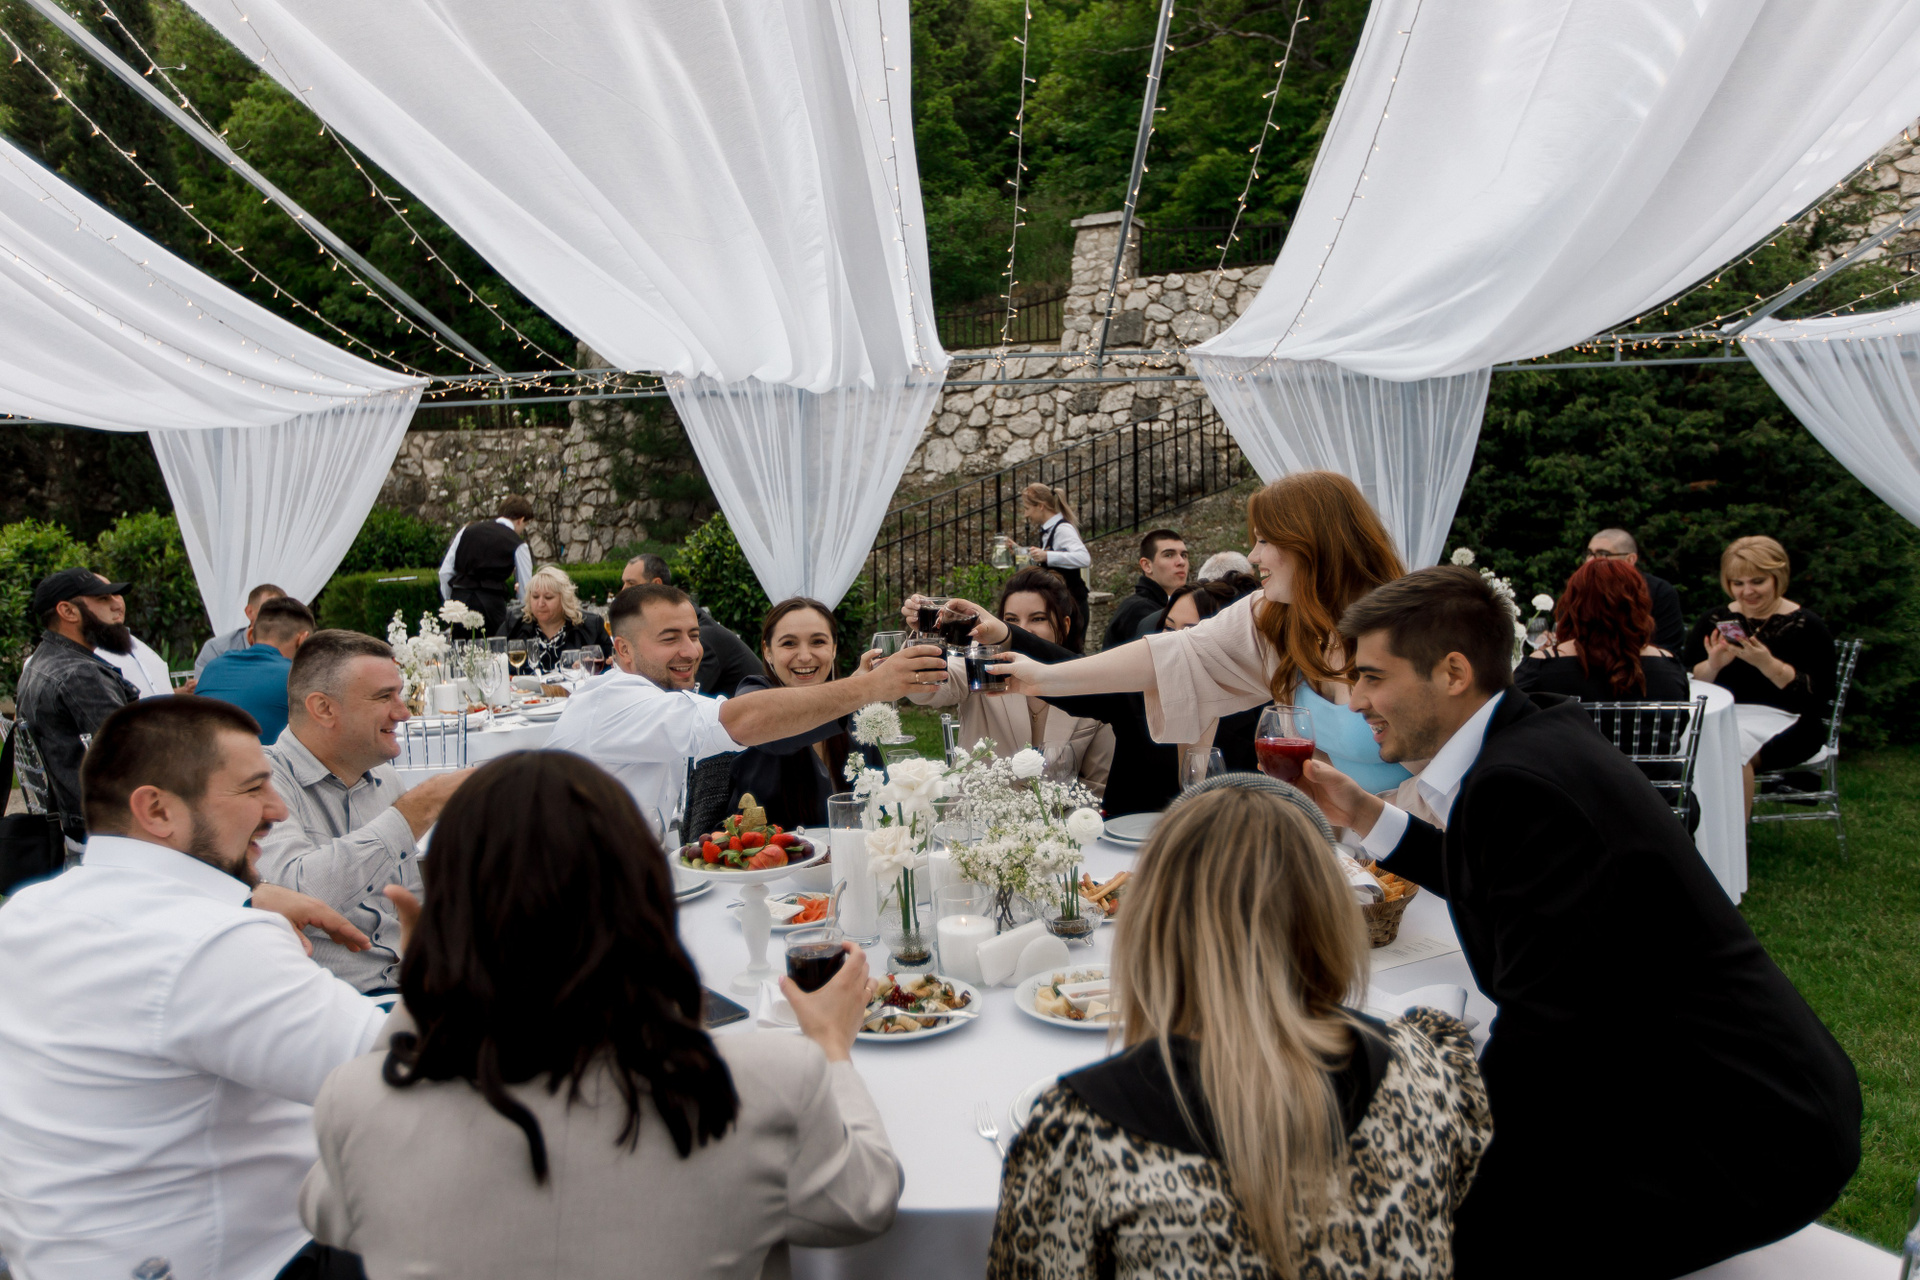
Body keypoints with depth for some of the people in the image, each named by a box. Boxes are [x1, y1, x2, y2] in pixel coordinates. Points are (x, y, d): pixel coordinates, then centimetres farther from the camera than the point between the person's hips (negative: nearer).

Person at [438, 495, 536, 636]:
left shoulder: (468, 530, 14)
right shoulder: (518, 545, 3)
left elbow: (445, 572, 11)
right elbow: (525, 592, 4)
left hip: (459, 599, 4)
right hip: (491, 604, -4)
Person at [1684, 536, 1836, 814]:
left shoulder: (1806, 625, 3)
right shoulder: (1714, 621, 13)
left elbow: (1819, 697, -8)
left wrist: (1767, 664, -19)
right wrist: (1712, 665, -14)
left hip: (1781, 720, -3)